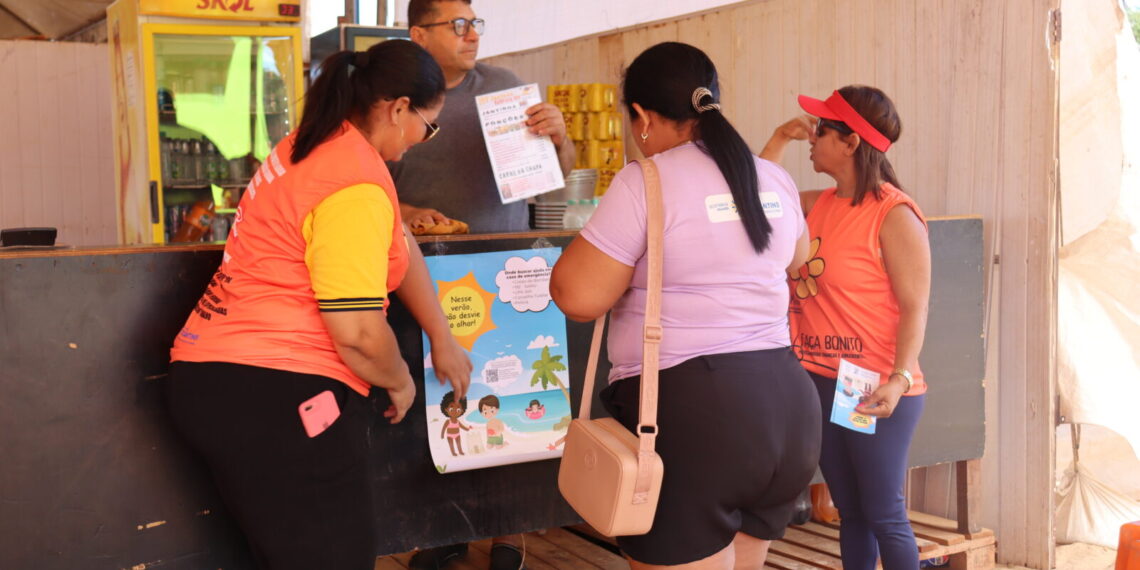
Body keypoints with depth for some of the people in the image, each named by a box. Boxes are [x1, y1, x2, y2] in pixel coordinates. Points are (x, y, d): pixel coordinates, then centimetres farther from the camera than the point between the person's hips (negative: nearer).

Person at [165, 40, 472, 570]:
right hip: (274, 395, -10)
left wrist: (442, 340, 25)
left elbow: (399, 251, 22)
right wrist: (399, 383, 0)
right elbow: (358, 333, -20)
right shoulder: (355, 184, -18)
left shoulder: (319, 143, 13)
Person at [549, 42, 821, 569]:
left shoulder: (645, 183, -12)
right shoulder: (774, 179, 10)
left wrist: (598, 240, 6)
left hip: (687, 409, -7)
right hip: (786, 403, 7)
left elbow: (578, 297, -14)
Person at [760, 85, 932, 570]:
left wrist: (899, 379, -27)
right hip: (820, 382, 7)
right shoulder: (820, 205, 8)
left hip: (876, 393, -7)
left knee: (883, 515, 2)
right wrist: (781, 137, 10)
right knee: (849, 513, 16)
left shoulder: (895, 215, -13)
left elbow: (915, 308, -16)